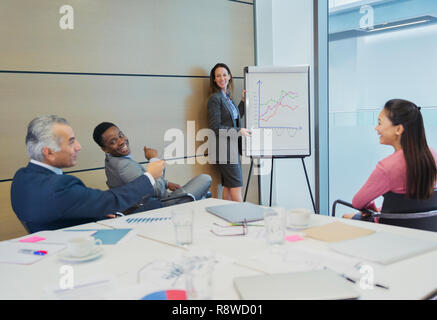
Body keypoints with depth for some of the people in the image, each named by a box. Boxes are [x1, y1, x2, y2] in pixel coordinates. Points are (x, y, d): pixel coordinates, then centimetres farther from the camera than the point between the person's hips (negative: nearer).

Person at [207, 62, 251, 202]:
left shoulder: (227, 97, 14)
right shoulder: (215, 98, -11)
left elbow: (236, 117, 25)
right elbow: (215, 127, -15)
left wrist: (243, 101, 16)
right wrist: (239, 131, -14)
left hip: (232, 146, 8)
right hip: (223, 147, -8)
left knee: (228, 187, 10)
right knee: (236, 186, -7)